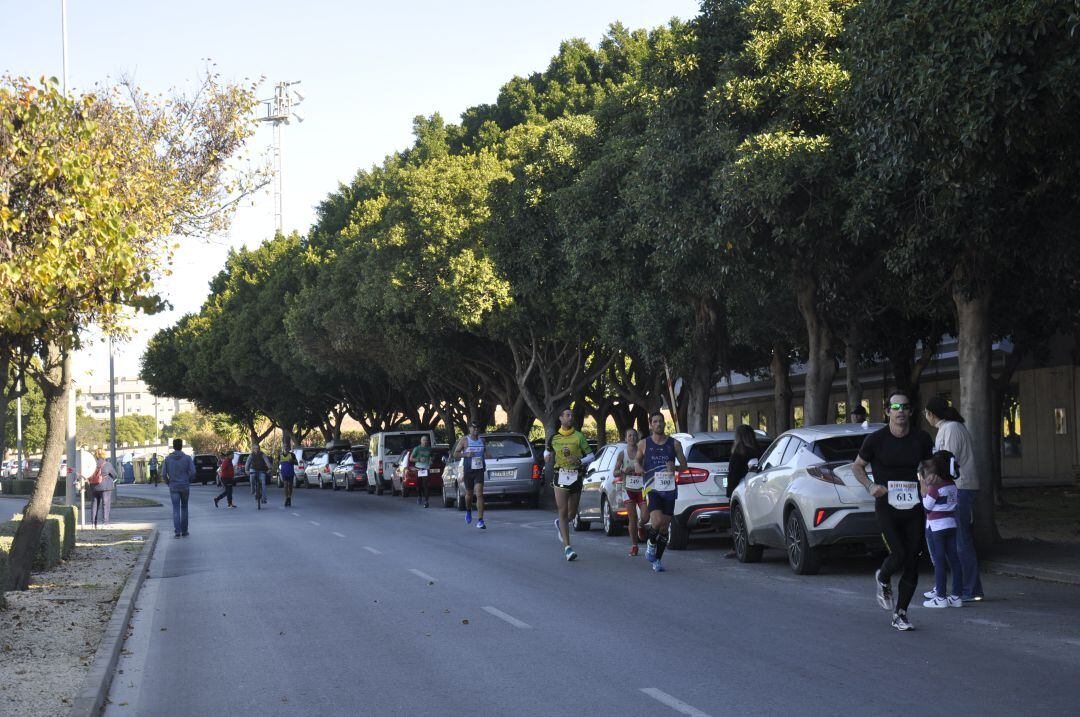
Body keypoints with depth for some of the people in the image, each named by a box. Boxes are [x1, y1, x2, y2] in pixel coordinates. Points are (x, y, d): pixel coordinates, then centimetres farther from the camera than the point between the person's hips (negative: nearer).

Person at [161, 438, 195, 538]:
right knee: (184, 508, 13)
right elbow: (192, 472, -11)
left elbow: (163, 474, -5)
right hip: (185, 487, 0)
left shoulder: (168, 458, -2)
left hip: (173, 487, 0)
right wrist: (188, 481, 6)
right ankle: (184, 531, 15)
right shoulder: (187, 458, -5)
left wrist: (168, 483, 10)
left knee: (176, 509, 2)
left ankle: (177, 531, -9)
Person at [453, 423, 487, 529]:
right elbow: (455, 454, -2)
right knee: (469, 494, 12)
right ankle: (468, 511, 45)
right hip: (468, 471, -1)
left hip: (479, 470, 1)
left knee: (479, 494, -13)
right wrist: (466, 454, -17)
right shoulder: (464, 440, -2)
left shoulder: (482, 440, 10)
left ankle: (480, 521, -18)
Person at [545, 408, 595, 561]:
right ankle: (567, 547, -8)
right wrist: (547, 456, 0)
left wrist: (579, 461, -15)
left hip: (576, 477, 1)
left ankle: (560, 524, 46)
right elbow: (547, 451, 23)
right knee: (563, 512, -8)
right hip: (561, 476, -1)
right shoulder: (554, 437, 6)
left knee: (572, 512, 11)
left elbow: (591, 456, 3)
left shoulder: (579, 436, 2)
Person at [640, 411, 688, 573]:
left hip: (669, 489, 2)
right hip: (652, 488, -2)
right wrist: (639, 468, -5)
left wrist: (675, 467, -10)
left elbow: (684, 465, 12)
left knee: (665, 526, 4)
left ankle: (657, 559, 17)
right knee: (657, 521, -22)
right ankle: (651, 543, 8)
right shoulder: (644, 444, 5)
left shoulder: (674, 444, 7)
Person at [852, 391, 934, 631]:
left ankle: (900, 614, 15)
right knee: (899, 554, -17)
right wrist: (870, 486, -9)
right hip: (886, 506, -3)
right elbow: (857, 466, 8)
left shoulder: (921, 438, 3)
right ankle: (882, 580, 19)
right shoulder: (876, 439, -5)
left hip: (914, 508, 3)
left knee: (912, 562, 2)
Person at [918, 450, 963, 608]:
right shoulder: (952, 485, 7)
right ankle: (956, 596, 11)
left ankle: (940, 597, -1)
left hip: (937, 527, -7)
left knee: (939, 561, -3)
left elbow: (926, 507, -9)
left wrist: (923, 490, -3)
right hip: (952, 525, 7)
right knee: (954, 560, 8)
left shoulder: (934, 487, -15)